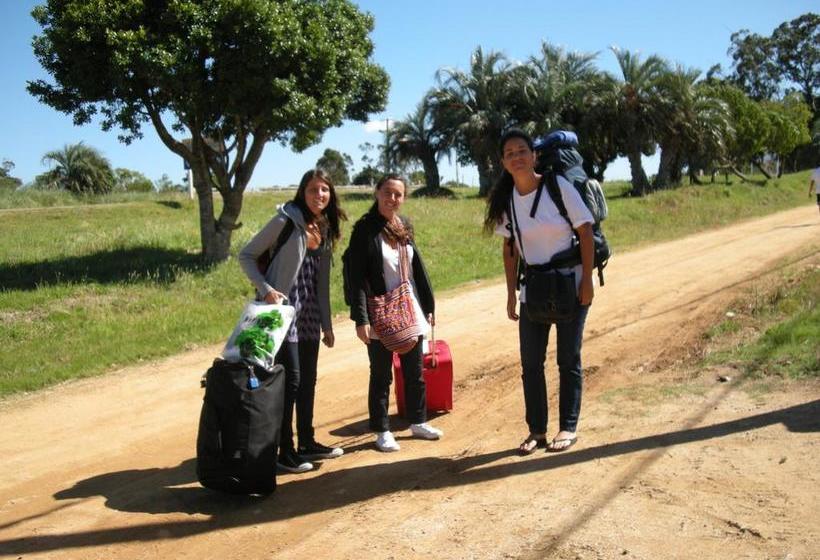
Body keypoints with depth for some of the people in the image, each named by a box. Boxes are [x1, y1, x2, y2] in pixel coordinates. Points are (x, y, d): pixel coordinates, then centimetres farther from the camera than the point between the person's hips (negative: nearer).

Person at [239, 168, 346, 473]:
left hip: (309, 316, 7)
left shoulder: (325, 229, 9)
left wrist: (327, 324, 14)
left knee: (308, 380, 13)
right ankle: (285, 452, 7)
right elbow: (246, 255, -7)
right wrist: (265, 289, -21)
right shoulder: (285, 221, -11)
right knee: (290, 380, -5)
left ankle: (307, 443, 27)